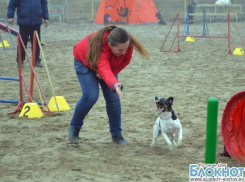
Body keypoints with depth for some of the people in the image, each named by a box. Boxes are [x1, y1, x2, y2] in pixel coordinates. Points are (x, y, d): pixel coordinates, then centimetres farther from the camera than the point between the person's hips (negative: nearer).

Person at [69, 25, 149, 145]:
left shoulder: (127, 44, -31)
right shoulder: (100, 48, -46)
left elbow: (125, 60, -12)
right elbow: (104, 69, -62)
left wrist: (112, 72, -26)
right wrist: (115, 85, -80)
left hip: (110, 63, 5)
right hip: (85, 62, -5)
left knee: (113, 98, -6)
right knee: (91, 96, -21)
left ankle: (116, 134, 7)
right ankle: (74, 127, 2)